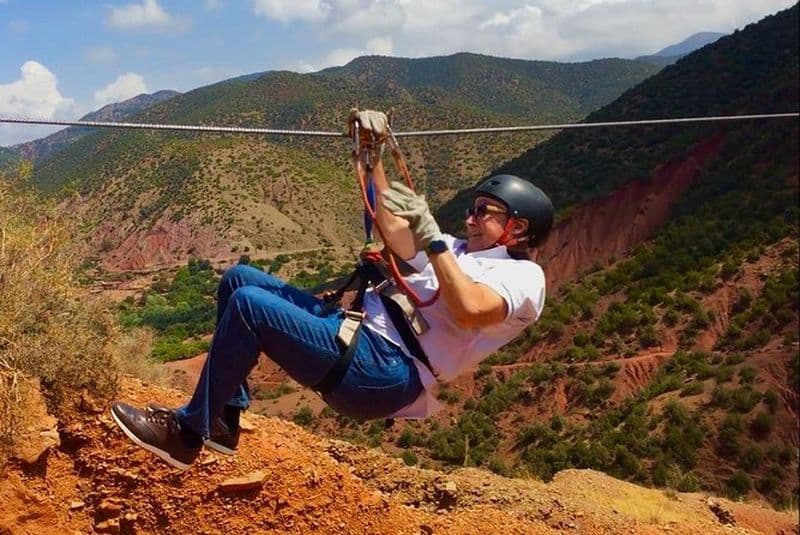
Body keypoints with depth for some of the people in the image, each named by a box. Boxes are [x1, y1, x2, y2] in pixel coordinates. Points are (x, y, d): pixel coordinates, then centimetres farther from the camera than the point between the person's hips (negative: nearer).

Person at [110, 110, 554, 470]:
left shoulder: (523, 276, -2)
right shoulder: (460, 251, 26)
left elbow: (469, 309, -24)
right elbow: (394, 236, 24)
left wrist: (432, 239, -20)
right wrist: (374, 156, 19)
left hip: (383, 372, -10)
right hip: (354, 329, 10)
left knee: (249, 305, -23)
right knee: (238, 279, 5)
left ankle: (187, 433, -8)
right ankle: (225, 417, 3)